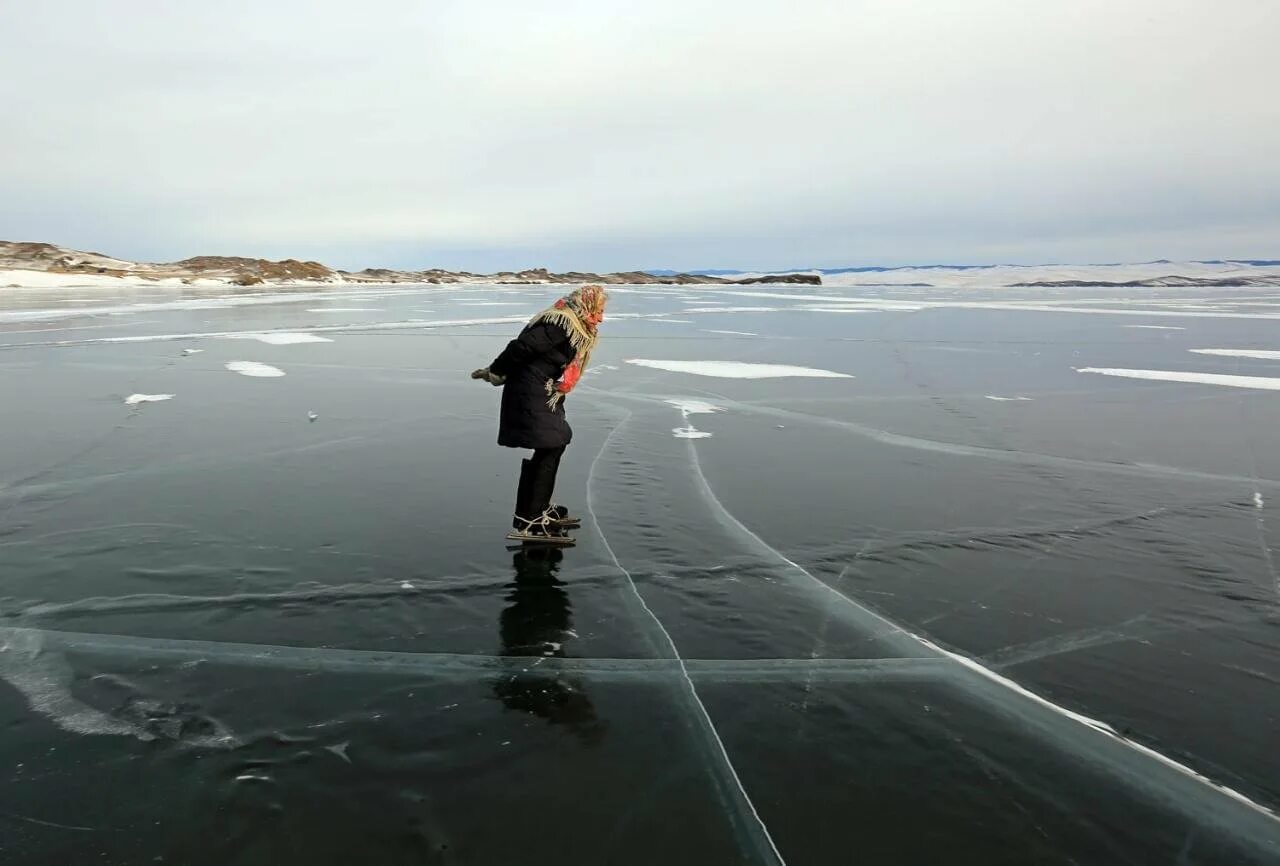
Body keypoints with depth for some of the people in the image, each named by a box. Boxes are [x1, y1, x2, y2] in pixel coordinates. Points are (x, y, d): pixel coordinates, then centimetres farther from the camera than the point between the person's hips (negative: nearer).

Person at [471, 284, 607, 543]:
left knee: (557, 444, 16)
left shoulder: (577, 329, 15)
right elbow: (521, 347, -21)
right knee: (548, 451, -13)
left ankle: (540, 507, 29)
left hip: (544, 397, 11)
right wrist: (495, 373, -12)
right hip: (531, 397, -11)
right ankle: (527, 522, -11)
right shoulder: (561, 324, -18)